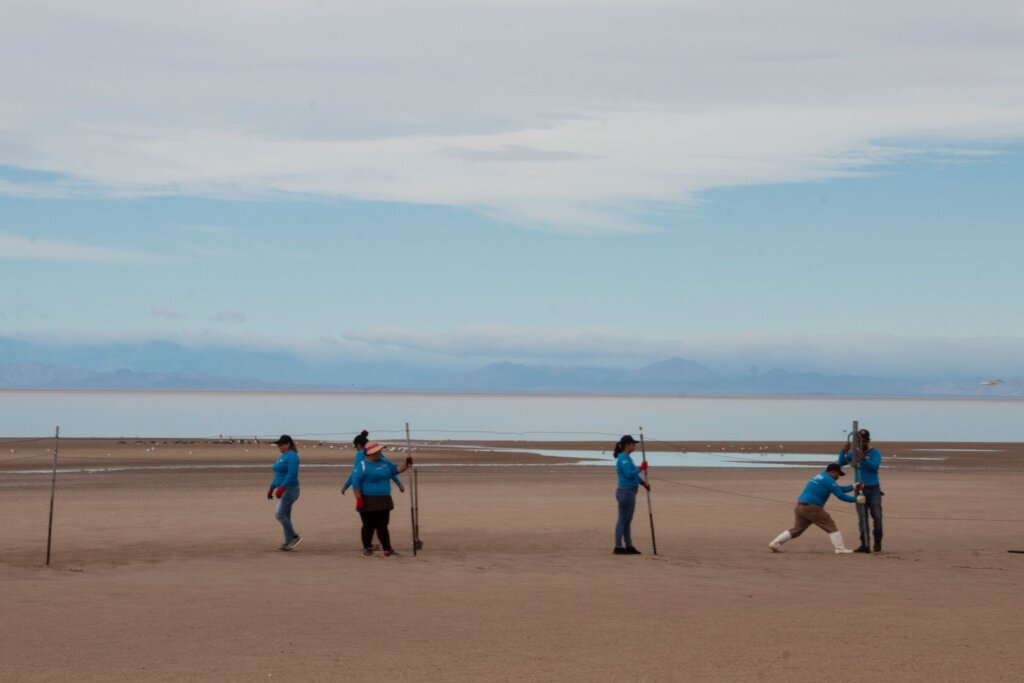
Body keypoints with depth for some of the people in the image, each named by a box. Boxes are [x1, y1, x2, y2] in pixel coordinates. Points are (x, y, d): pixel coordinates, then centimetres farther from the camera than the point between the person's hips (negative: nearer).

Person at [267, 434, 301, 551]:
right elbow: (279, 475, 23)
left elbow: (292, 474, -24)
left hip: (289, 489, -10)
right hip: (283, 490, 10)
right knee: (285, 516, 8)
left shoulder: (292, 456, -14)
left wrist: (281, 488, -29)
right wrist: (271, 488, 18)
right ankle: (288, 543, 9)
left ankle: (295, 537, -5)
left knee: (280, 514, -13)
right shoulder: (283, 457, 16)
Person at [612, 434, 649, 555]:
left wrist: (643, 483, 8)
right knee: (622, 520, -6)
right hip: (625, 492, -10)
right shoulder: (623, 458, -15)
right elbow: (629, 474, -23)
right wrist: (641, 468, -11)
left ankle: (629, 546, 18)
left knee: (627, 521, 13)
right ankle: (618, 547, -4)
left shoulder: (627, 458, 15)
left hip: (630, 492, 10)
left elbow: (633, 474, 21)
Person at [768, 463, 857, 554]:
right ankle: (840, 548, -2)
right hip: (811, 508, -9)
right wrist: (855, 499, 1)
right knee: (830, 526, 1)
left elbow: (838, 489, 26)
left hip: (800, 506, 9)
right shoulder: (829, 480, -6)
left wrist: (852, 487, 20)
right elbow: (840, 496, -8)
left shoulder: (819, 476, 22)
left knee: (796, 529, 15)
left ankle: (774, 544, 11)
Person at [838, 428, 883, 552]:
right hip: (860, 490, 3)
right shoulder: (854, 453, 9)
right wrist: (844, 451, -16)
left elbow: (875, 466, -18)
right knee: (862, 518, -2)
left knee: (877, 516, -3)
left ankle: (877, 543, 12)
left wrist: (863, 459, -32)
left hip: (874, 489, -3)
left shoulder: (875, 453, -1)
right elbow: (841, 462, 0)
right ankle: (865, 545, -4)